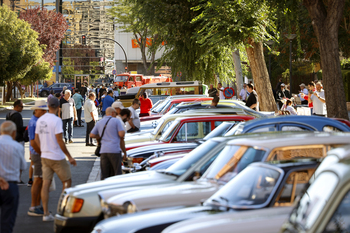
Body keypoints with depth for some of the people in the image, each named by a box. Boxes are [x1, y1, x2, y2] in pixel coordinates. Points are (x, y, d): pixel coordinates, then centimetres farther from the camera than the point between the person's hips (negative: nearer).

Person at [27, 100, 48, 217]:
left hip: (42, 153, 9)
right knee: (38, 181, -6)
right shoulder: (33, 123, -17)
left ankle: (38, 206, 17)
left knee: (41, 181, 11)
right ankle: (33, 208, -1)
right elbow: (33, 142, -21)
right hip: (38, 155, -9)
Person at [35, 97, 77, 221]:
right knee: (67, 181, 8)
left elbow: (37, 139, 12)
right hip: (57, 157, -7)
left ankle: (46, 214, 5)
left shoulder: (40, 120, 6)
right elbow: (59, 140, -19)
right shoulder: (56, 120, -16)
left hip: (45, 156, 7)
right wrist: (69, 157, -13)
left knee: (46, 184, 5)